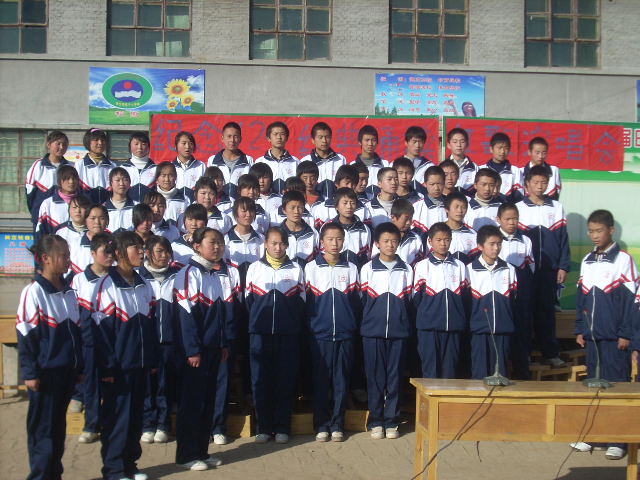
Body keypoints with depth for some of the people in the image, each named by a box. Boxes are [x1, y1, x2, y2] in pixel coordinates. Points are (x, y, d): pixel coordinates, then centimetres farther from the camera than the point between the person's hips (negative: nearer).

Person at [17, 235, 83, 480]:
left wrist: (79, 366, 15)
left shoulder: (69, 292, 9)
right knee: (42, 425, 2)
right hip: (45, 372, -7)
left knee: (58, 424, 15)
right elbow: (25, 336, -12)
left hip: (66, 371, 7)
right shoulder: (33, 292, -11)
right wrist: (30, 373, -13)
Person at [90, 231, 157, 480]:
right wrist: (107, 367, -14)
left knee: (135, 415, 12)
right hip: (118, 366, -6)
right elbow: (101, 329, -12)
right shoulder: (107, 285, -10)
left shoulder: (144, 286, 11)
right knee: (117, 417, 1)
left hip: (140, 365, 6)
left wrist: (152, 360, 11)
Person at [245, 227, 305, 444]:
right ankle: (263, 427, 11)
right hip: (260, 333, 0)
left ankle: (282, 427, 11)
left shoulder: (296, 269, 10)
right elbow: (248, 300, 12)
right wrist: (255, 321, 5)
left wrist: (295, 325, 1)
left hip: (288, 334, 0)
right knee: (261, 379, 1)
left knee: (286, 381, 2)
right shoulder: (254, 268, 10)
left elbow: (301, 302, 9)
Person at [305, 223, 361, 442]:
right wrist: (307, 328, 2)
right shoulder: (311, 268, 5)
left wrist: (355, 326, 3)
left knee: (341, 381, 5)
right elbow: (305, 301, 5)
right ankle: (321, 425, 12)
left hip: (345, 334, 1)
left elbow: (356, 301, 9)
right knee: (320, 381, 3)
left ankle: (337, 425, 14)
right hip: (319, 333, -1)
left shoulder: (351, 268, 9)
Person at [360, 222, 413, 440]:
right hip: (373, 331, -1)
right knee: (375, 377, 2)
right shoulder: (367, 269, 5)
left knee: (395, 377, 4)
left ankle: (392, 421, 13)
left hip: (398, 332, 1)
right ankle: (375, 422, 11)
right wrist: (366, 323, 2)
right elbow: (363, 300, 6)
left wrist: (407, 326, 3)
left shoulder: (406, 270, 9)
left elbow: (409, 301, 10)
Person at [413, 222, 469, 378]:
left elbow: (465, 297, 10)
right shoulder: (422, 266, 2)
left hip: (454, 326, 3)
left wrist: (461, 318, 2)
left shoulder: (459, 266, 11)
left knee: (451, 371, 6)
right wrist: (424, 316, -4)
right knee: (430, 369, 0)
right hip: (429, 326, -2)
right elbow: (416, 298, 2)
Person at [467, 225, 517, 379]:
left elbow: (513, 299, 12)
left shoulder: (509, 269, 8)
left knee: (500, 372, 6)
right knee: (479, 373, 1)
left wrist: (509, 322, 7)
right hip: (479, 330, -2)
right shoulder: (470, 270, -1)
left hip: (502, 330, 2)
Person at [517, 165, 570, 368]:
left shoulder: (557, 208, 9)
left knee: (547, 310, 4)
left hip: (550, 270, 1)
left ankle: (550, 353, 11)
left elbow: (563, 239, 8)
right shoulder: (518, 208, 4)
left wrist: (563, 267, 1)